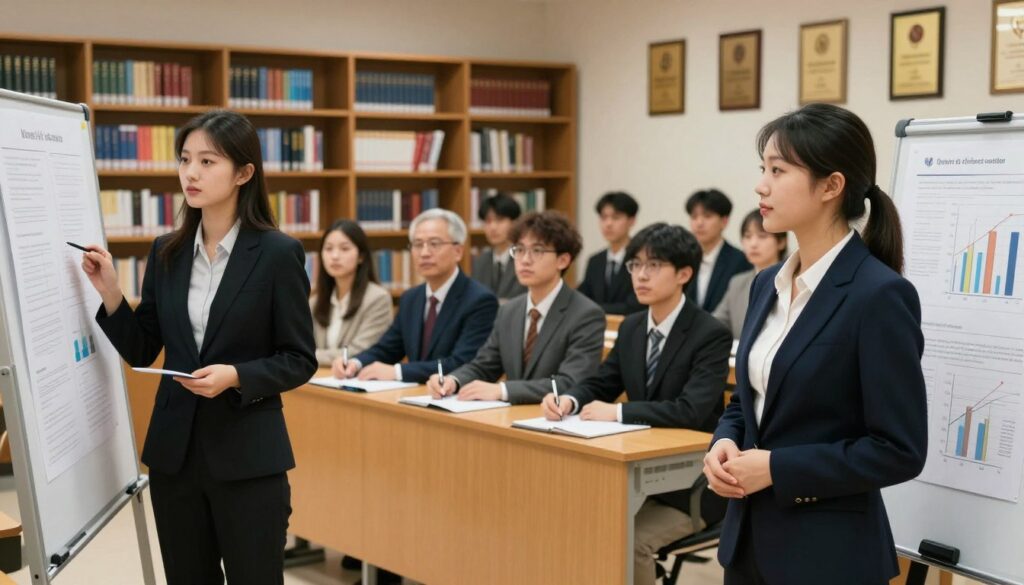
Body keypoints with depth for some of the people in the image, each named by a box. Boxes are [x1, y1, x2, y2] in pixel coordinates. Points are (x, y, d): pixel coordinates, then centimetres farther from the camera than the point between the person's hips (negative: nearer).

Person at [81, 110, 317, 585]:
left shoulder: (277, 253, -9)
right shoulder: (166, 252, 6)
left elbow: (299, 360, -6)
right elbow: (140, 352, 9)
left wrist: (236, 376, -22)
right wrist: (110, 294, -5)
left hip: (248, 454, -5)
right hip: (174, 450, 5)